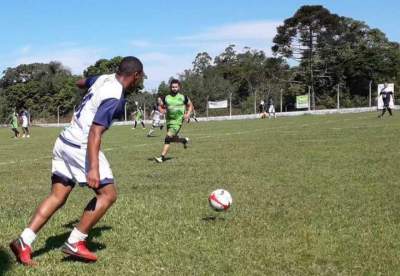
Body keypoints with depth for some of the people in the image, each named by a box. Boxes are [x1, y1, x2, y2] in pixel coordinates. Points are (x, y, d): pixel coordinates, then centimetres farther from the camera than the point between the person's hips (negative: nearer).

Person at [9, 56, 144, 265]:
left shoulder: (104, 78, 7)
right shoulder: (114, 97, -18)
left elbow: (82, 82, 31)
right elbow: (95, 133, -25)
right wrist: (93, 169, -30)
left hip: (64, 141, 9)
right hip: (80, 147, -9)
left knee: (58, 196, 10)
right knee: (108, 194, -1)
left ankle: (24, 241, 5)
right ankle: (74, 243, 0)